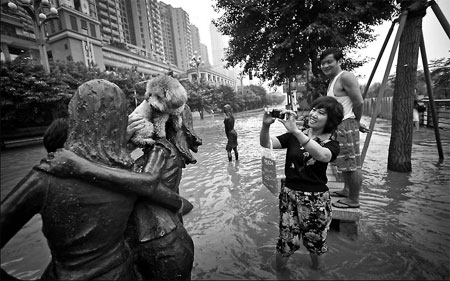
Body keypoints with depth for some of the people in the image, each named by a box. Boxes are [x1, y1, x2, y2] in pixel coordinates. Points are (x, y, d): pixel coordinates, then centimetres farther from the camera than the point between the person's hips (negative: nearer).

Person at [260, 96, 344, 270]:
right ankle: (278, 271, 38)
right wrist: (266, 125, -32)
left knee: (315, 242, 17)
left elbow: (322, 155, -30)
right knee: (287, 242, 6)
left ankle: (316, 269, 51)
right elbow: (266, 144, -12)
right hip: (289, 195, 1)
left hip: (316, 199, 0)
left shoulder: (331, 144, -4)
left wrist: (295, 130, -39)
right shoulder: (294, 136, 1)